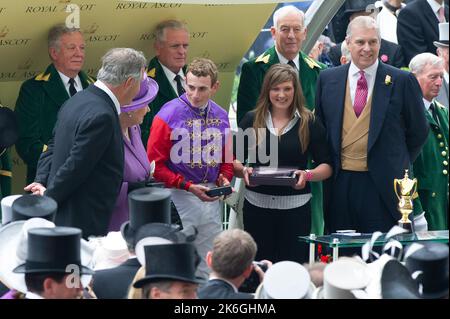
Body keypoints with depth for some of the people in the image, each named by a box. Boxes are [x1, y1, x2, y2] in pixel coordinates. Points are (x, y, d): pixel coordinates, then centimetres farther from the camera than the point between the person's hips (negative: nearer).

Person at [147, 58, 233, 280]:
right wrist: (188, 186, -17)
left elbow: (226, 157, 19)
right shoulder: (168, 115, -11)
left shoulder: (220, 116, 8)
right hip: (179, 197, -5)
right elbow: (156, 164, -11)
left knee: (207, 268, 11)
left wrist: (225, 178, -1)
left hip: (211, 199, 5)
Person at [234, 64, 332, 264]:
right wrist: (243, 170, -12)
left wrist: (308, 175, -16)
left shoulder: (309, 123, 3)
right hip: (257, 204, 1)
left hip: (295, 205, -1)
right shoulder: (252, 120, 7)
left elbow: (327, 166, 3)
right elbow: (234, 160, 10)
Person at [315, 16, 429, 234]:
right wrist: (328, 166, 11)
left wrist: (398, 165, 8)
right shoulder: (328, 79, 8)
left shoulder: (402, 81, 0)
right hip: (340, 183, 3)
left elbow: (419, 132, 7)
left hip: (383, 185, -2)